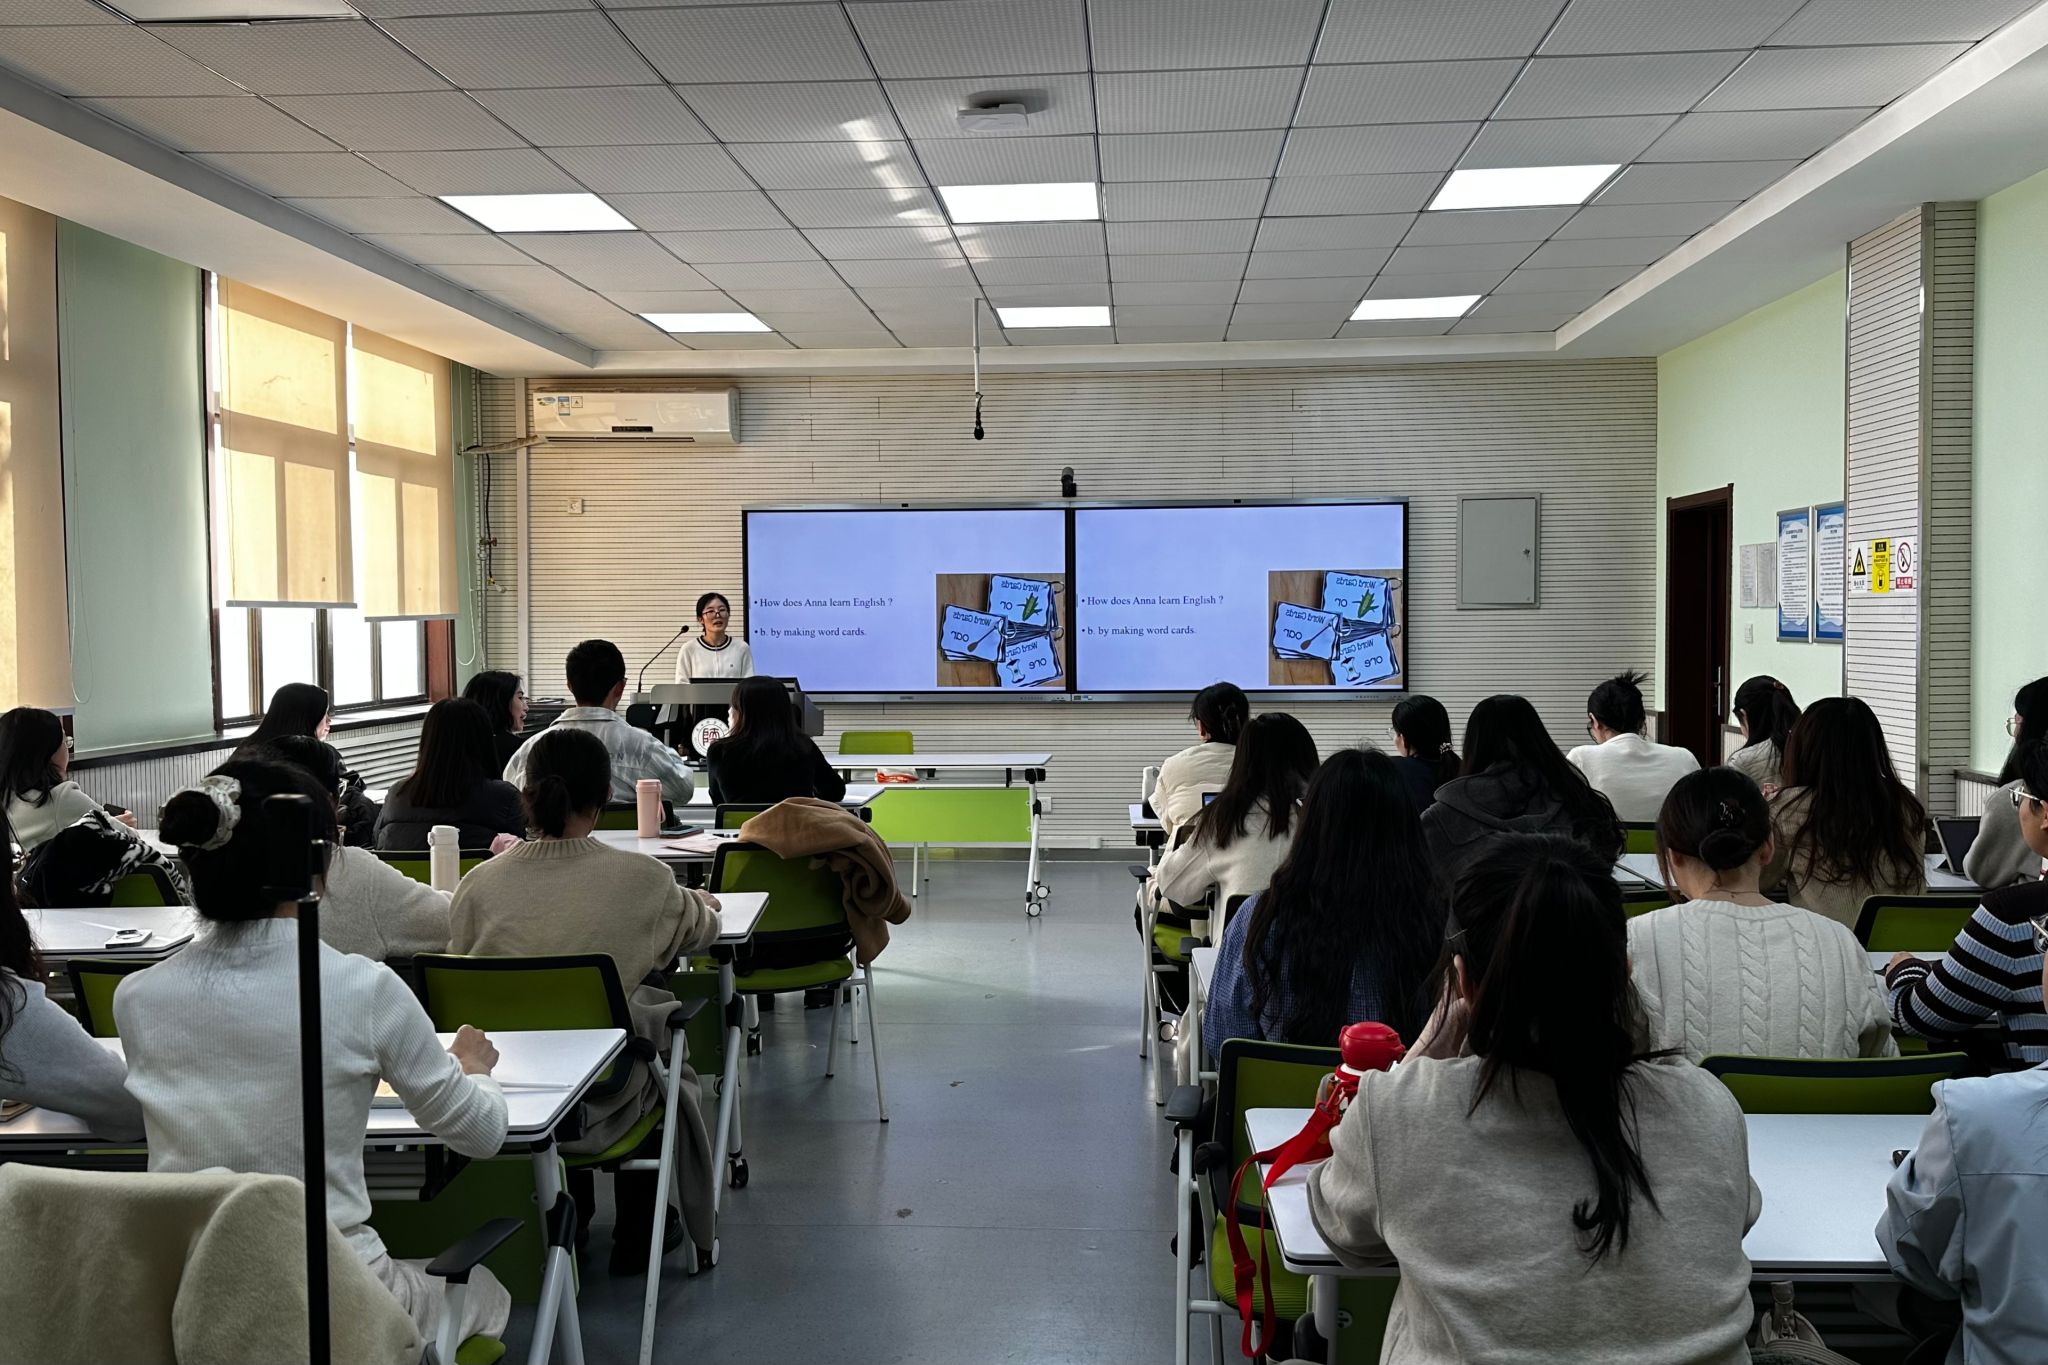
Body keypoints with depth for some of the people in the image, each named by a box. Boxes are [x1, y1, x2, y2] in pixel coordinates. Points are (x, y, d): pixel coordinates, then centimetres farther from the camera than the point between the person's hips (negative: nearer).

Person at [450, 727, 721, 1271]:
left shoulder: (480, 884, -12)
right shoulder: (643, 879, -15)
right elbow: (703, 930, 7)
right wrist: (697, 901, 32)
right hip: (602, 1102, -2)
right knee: (669, 1064, 32)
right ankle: (637, 1237, 41)